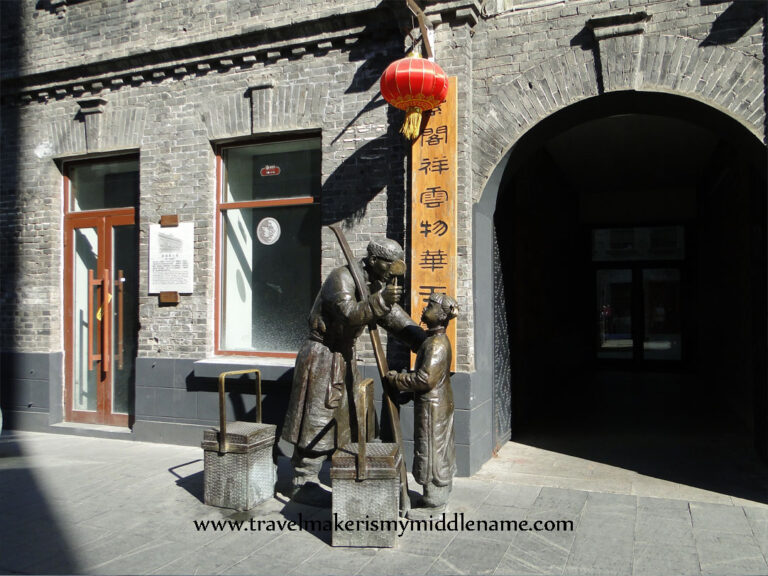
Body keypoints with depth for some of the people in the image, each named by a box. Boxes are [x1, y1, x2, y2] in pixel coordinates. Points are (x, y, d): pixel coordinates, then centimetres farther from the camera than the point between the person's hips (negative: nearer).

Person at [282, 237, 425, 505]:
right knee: (317, 419, -5)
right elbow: (349, 314, -33)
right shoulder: (342, 278, -20)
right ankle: (302, 483, 6)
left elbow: (392, 315, 5)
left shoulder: (376, 284, 7)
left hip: (344, 355, 9)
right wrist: (380, 301, -45)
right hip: (322, 355, -9)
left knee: (350, 416, 14)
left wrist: (421, 340, -5)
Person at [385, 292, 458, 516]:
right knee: (440, 451, 17)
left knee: (431, 451, -1)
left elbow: (426, 378, -28)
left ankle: (434, 502, 10)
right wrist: (407, 390, 16)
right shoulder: (437, 340, 11)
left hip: (432, 407, -10)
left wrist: (397, 379, -17)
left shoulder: (436, 344, -22)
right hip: (441, 404, 10)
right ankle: (439, 496, 29)